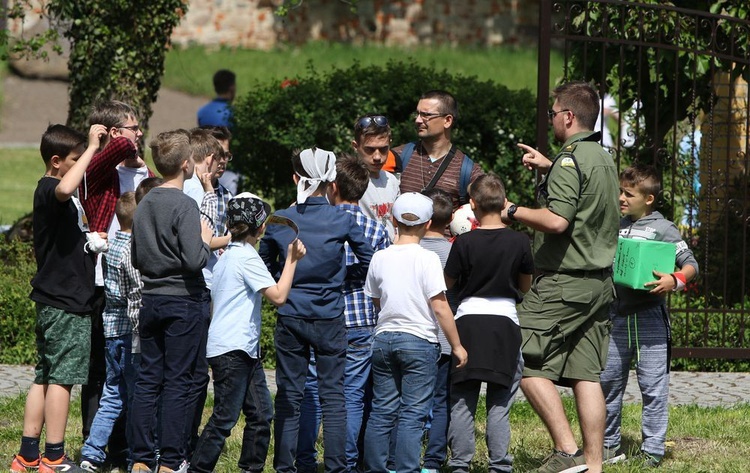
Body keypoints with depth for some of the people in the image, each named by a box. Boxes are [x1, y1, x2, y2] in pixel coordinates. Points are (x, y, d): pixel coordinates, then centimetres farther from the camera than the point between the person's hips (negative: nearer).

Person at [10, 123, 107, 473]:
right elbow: (65, 189, -40)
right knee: (61, 377, -8)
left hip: (54, 299, 10)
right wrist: (92, 148, -32)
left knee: (44, 377, 9)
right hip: (64, 301, -10)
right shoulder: (48, 189, -12)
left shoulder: (54, 192, 20)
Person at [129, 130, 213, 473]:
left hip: (151, 299, 6)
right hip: (184, 301, -6)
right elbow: (194, 261, -22)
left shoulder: (145, 204, 7)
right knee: (178, 383, -1)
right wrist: (205, 241, -4)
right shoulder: (184, 206, -15)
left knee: (148, 380, 9)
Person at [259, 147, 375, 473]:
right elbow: (369, 263, 1)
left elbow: (265, 267, 8)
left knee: (289, 396, 7)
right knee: (333, 395, 4)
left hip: (290, 318, 1)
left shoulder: (279, 221, -3)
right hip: (330, 319, -1)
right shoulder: (343, 221, -6)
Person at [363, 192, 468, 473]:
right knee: (412, 413, -3)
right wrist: (457, 346, -4)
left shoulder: (380, 258, 4)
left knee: (382, 411, 10)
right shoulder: (427, 259, -10)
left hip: (384, 337, 5)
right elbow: (440, 306, -11)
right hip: (419, 340, -5)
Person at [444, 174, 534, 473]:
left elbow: (448, 282, 3)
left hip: (468, 320, -1)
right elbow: (526, 286, 9)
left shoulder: (464, 242, -8)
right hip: (504, 320, 1)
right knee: (499, 403, 5)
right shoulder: (519, 242, -4)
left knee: (462, 401, 6)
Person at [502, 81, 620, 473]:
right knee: (586, 374, 7)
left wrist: (515, 212, -11)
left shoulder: (570, 161, -14)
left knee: (527, 363, -4)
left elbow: (557, 220, -25)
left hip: (563, 284, -9)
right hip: (600, 282, 9)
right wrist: (549, 168, 32)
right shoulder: (604, 159, 15)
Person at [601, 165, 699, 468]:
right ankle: (609, 445, 19)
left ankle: (652, 450, 4)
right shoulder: (615, 226, 11)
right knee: (607, 380, 7)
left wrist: (676, 281, -23)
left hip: (650, 317, -5)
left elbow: (690, 263, -6)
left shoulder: (662, 229, -3)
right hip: (617, 315, 5)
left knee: (653, 385, -2)